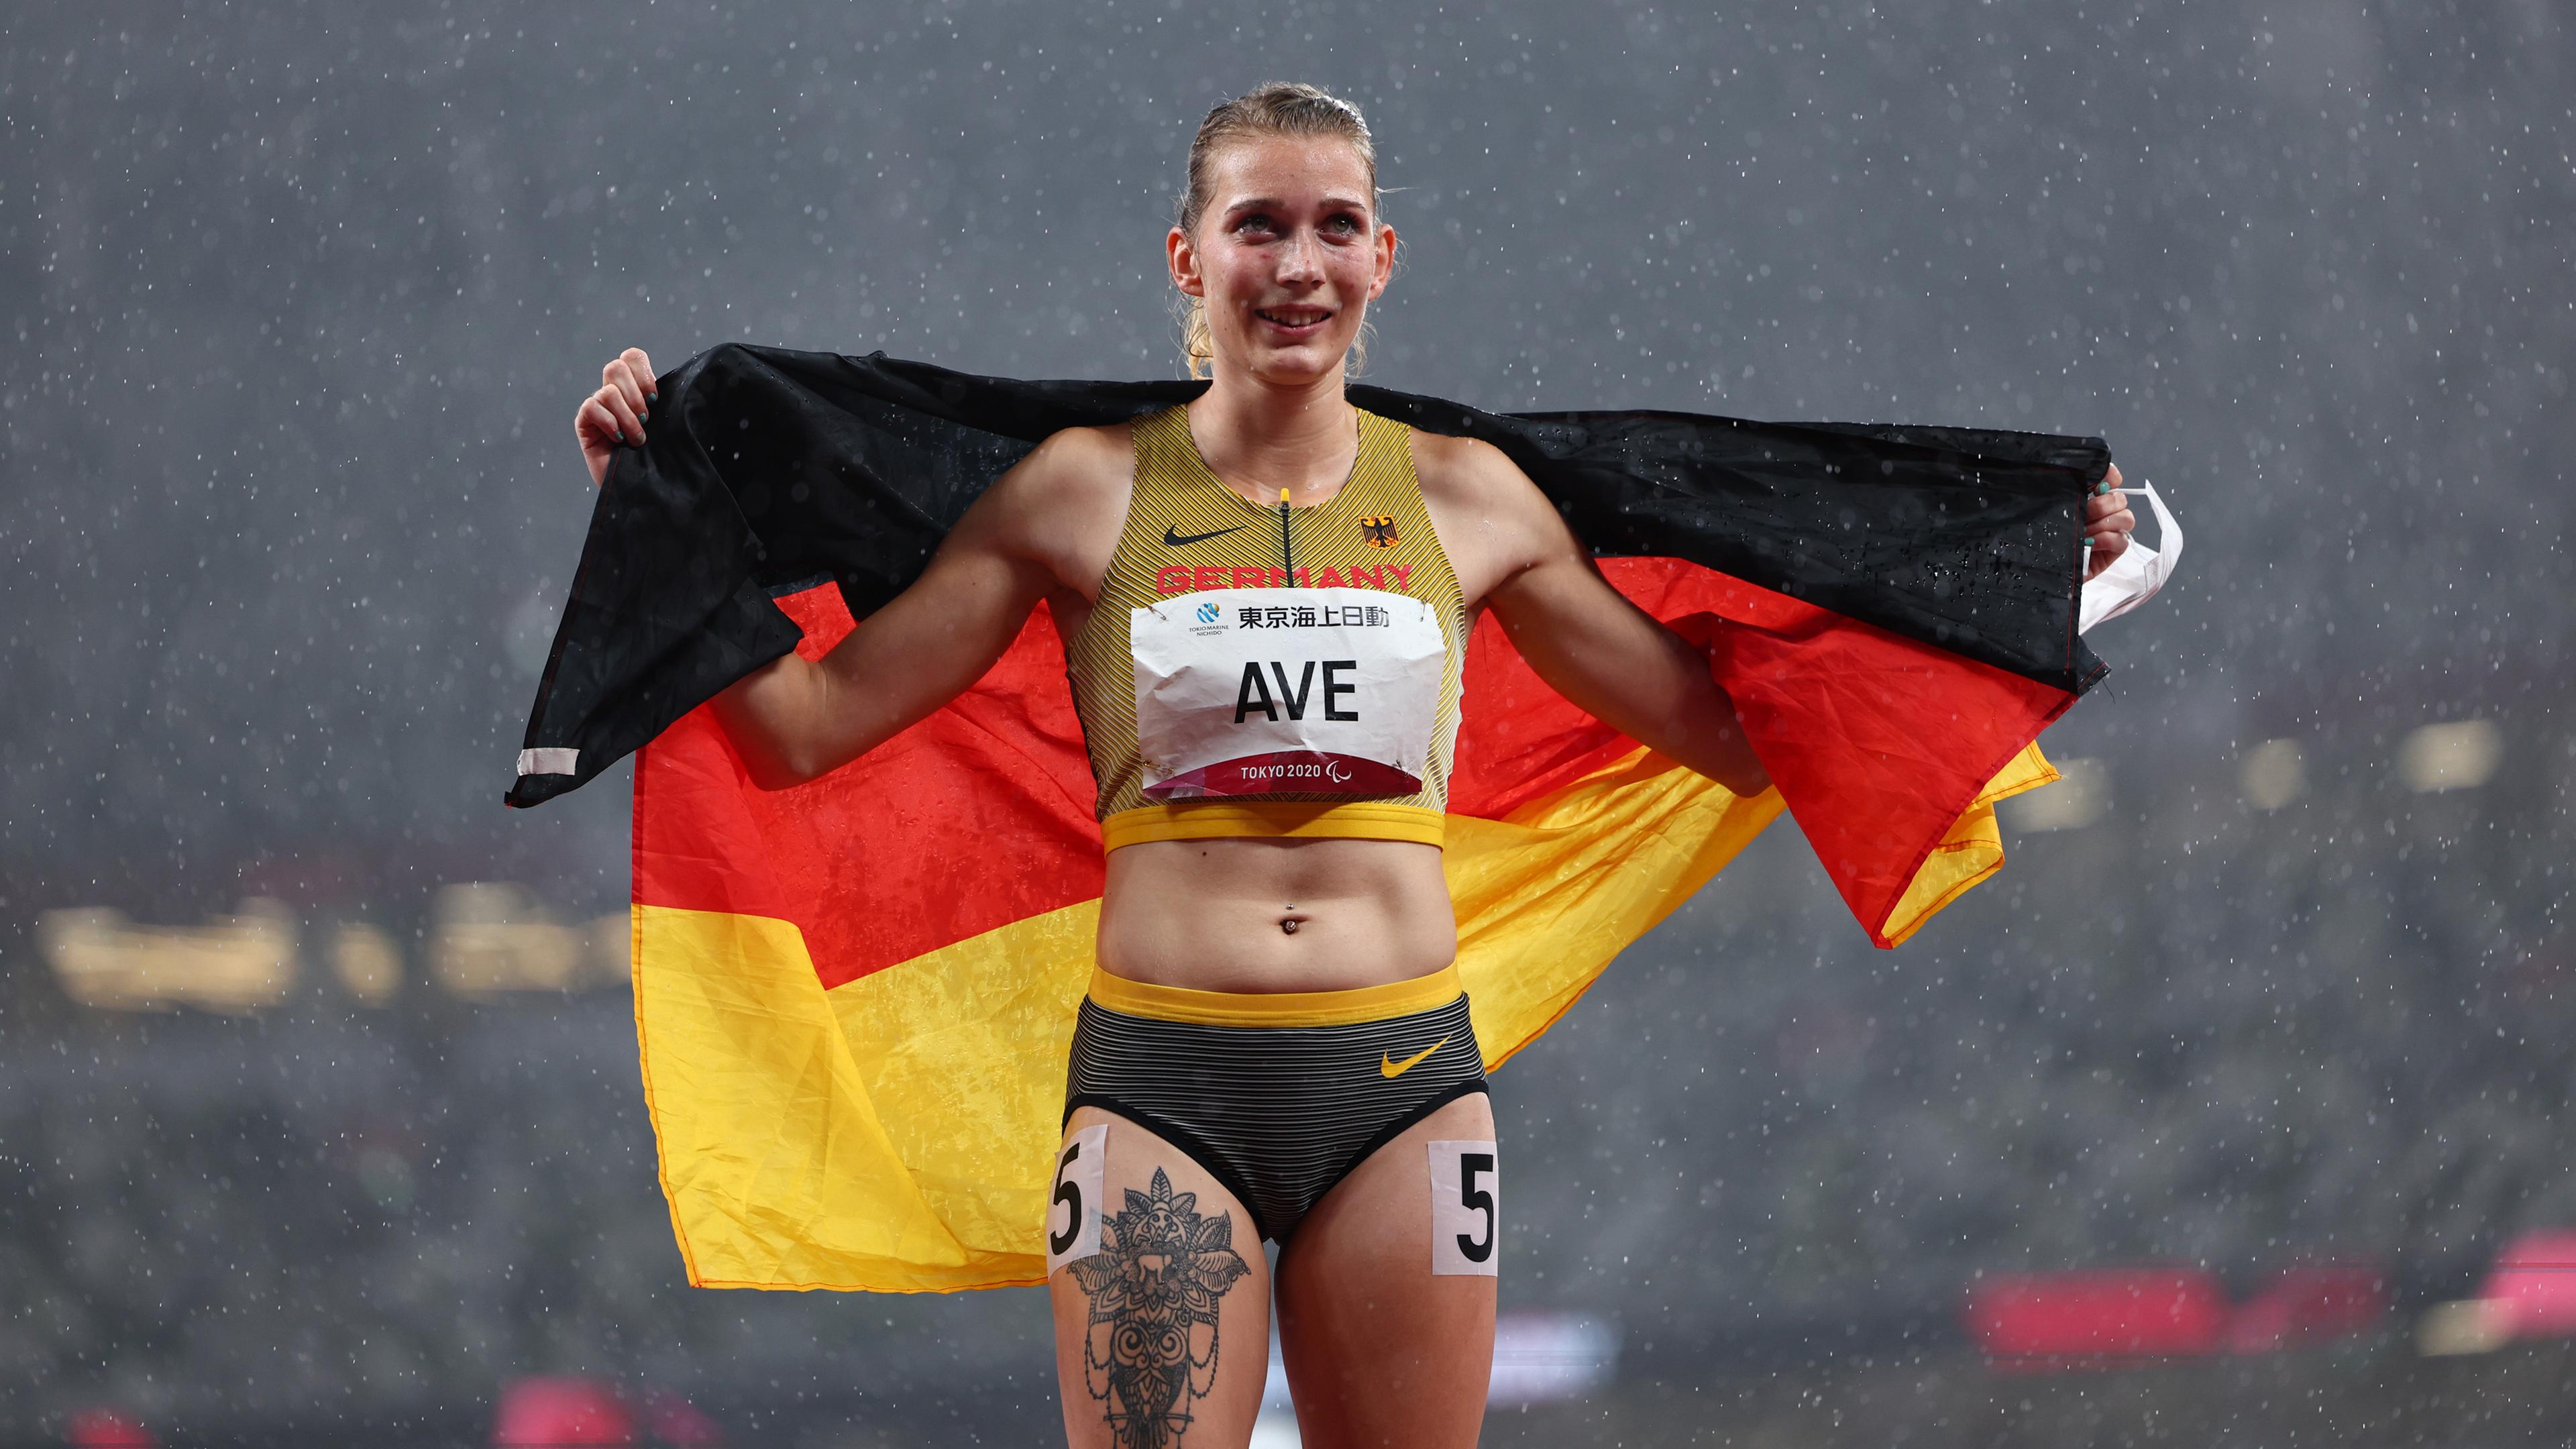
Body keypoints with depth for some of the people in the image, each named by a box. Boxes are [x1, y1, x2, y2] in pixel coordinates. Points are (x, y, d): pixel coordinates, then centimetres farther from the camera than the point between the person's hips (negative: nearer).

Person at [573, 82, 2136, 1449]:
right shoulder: (1087, 492, 4)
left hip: (1405, 1079, 2)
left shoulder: (1468, 500, 10)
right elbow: (806, 726, 3)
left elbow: (1740, 732, 16)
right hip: (1163, 1078, -2)